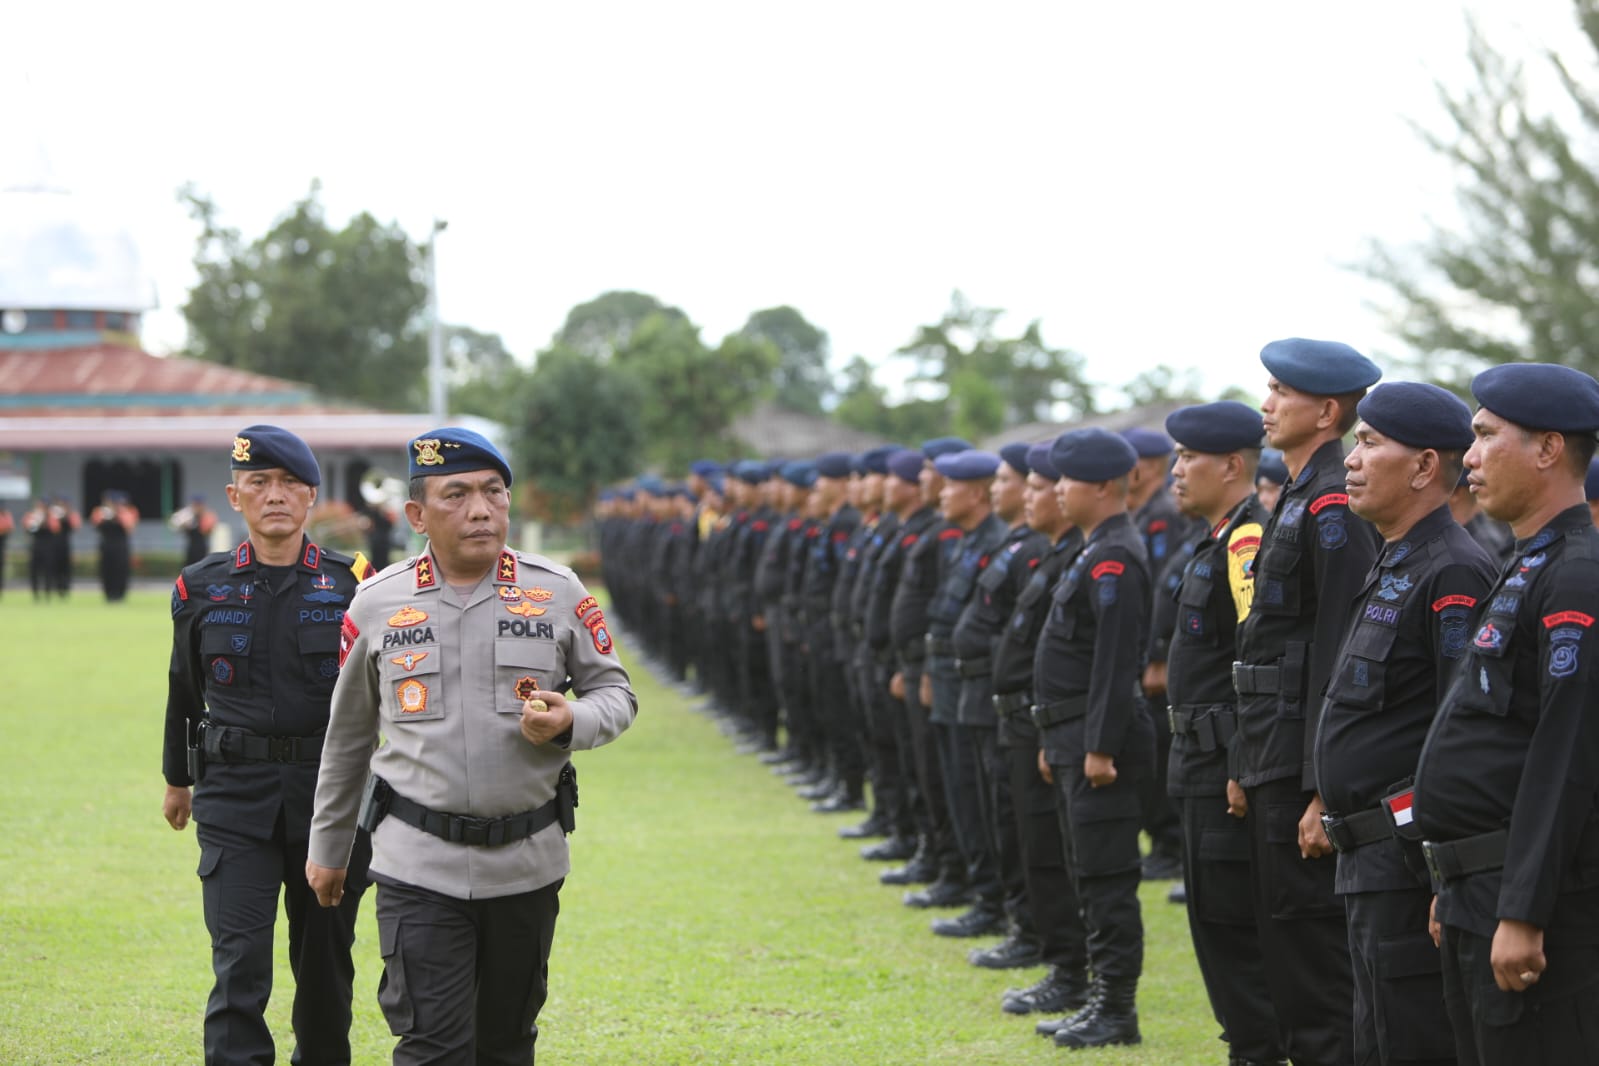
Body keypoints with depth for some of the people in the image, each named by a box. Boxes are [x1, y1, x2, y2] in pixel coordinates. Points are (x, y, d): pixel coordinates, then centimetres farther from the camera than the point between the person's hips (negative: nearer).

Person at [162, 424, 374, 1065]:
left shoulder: (353, 585, 0)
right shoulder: (202, 587, 3)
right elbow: (184, 690, 16)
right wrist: (176, 779, 24)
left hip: (331, 791, 0)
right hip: (235, 794, 0)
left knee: (326, 958, 11)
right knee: (240, 963, -9)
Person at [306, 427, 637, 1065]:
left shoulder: (558, 593, 0)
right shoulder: (376, 605, 1)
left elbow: (615, 692, 9)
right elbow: (347, 734, 12)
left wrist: (568, 723, -14)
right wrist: (327, 847, 18)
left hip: (528, 863, 2)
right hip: (418, 863, -2)